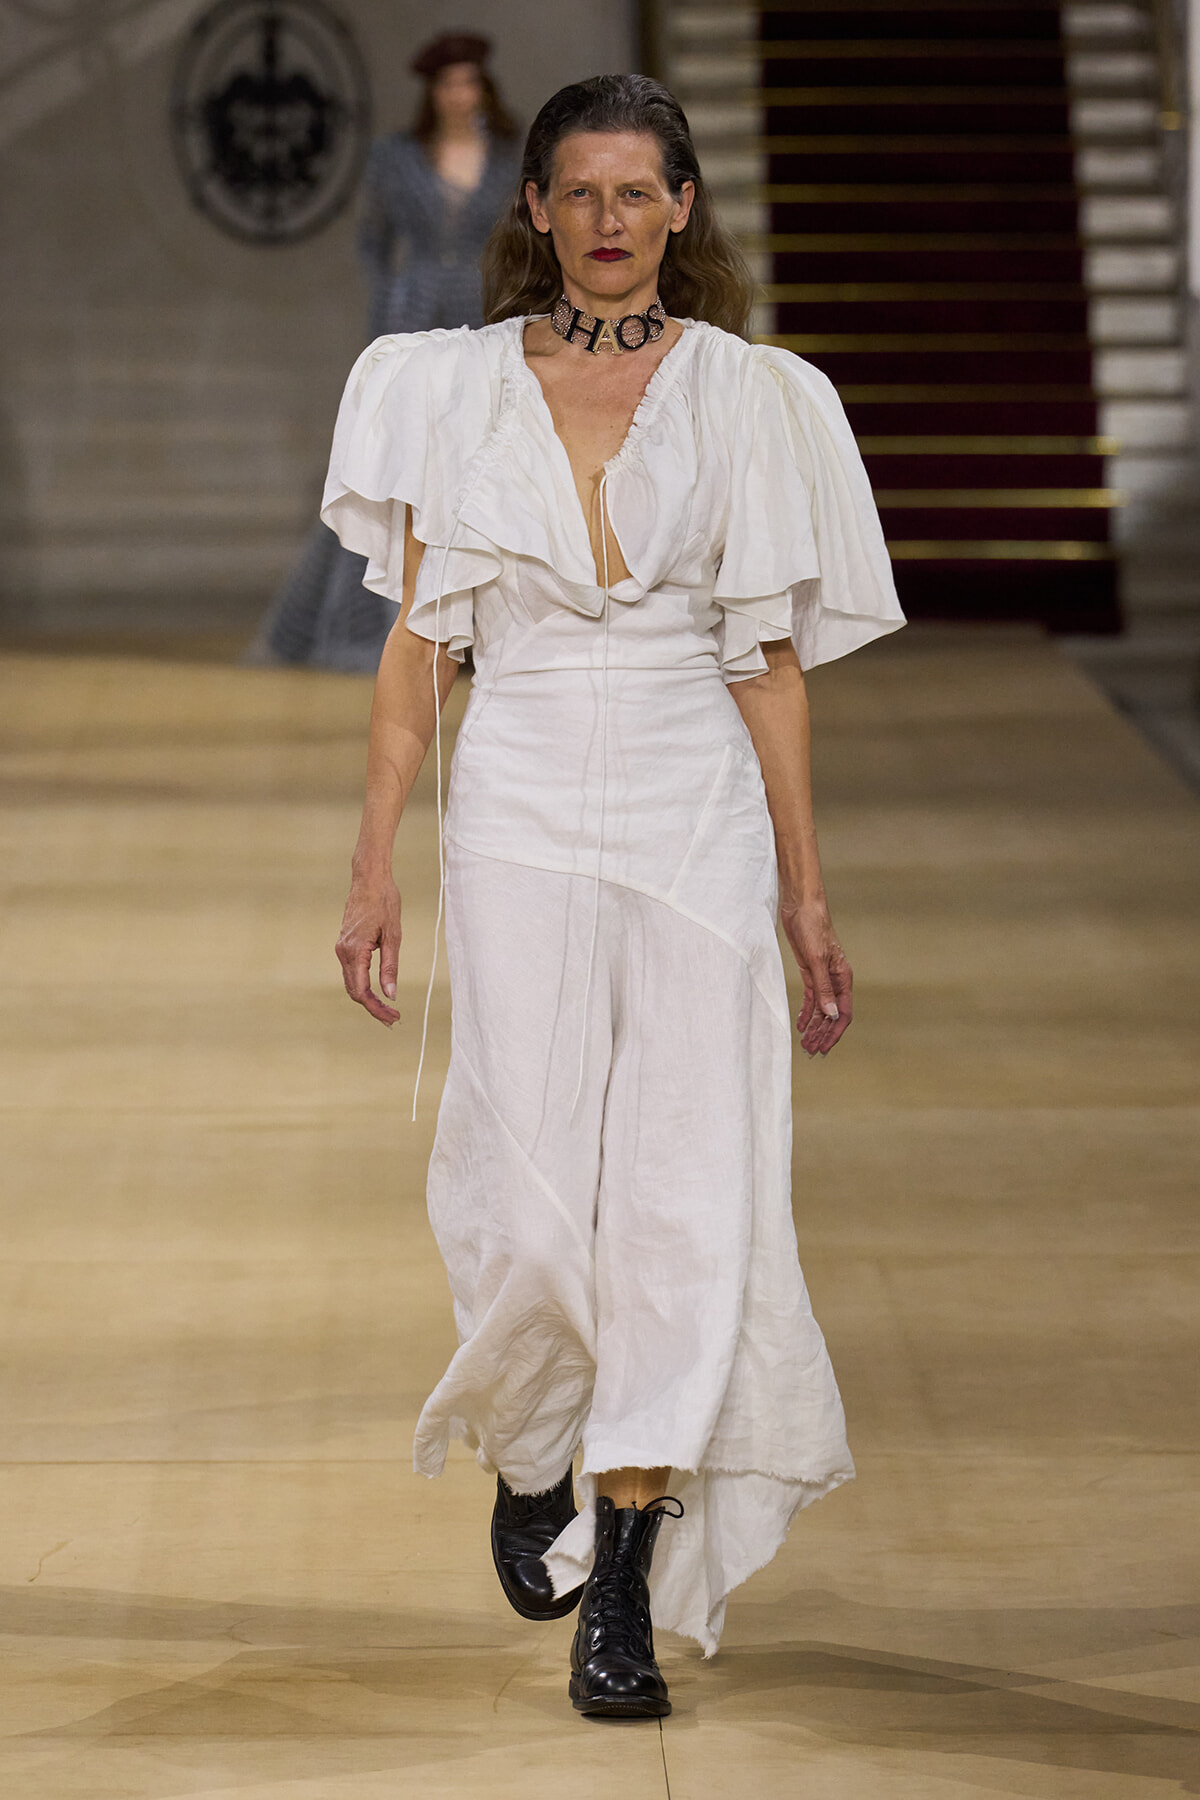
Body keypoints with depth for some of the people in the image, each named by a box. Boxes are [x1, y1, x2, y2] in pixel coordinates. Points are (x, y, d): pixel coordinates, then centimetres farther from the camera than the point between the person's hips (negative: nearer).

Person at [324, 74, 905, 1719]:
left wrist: (806, 890, 5)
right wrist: (375, 866, 0)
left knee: (683, 1191, -6)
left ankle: (622, 1596, 1)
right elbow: (418, 643, 5)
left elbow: (767, 658, 6)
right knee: (529, 1198, -4)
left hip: (699, 820, 0)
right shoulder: (456, 391, 5)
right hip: (522, 822, 0)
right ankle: (530, 1469, 29)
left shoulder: (745, 397, 4)